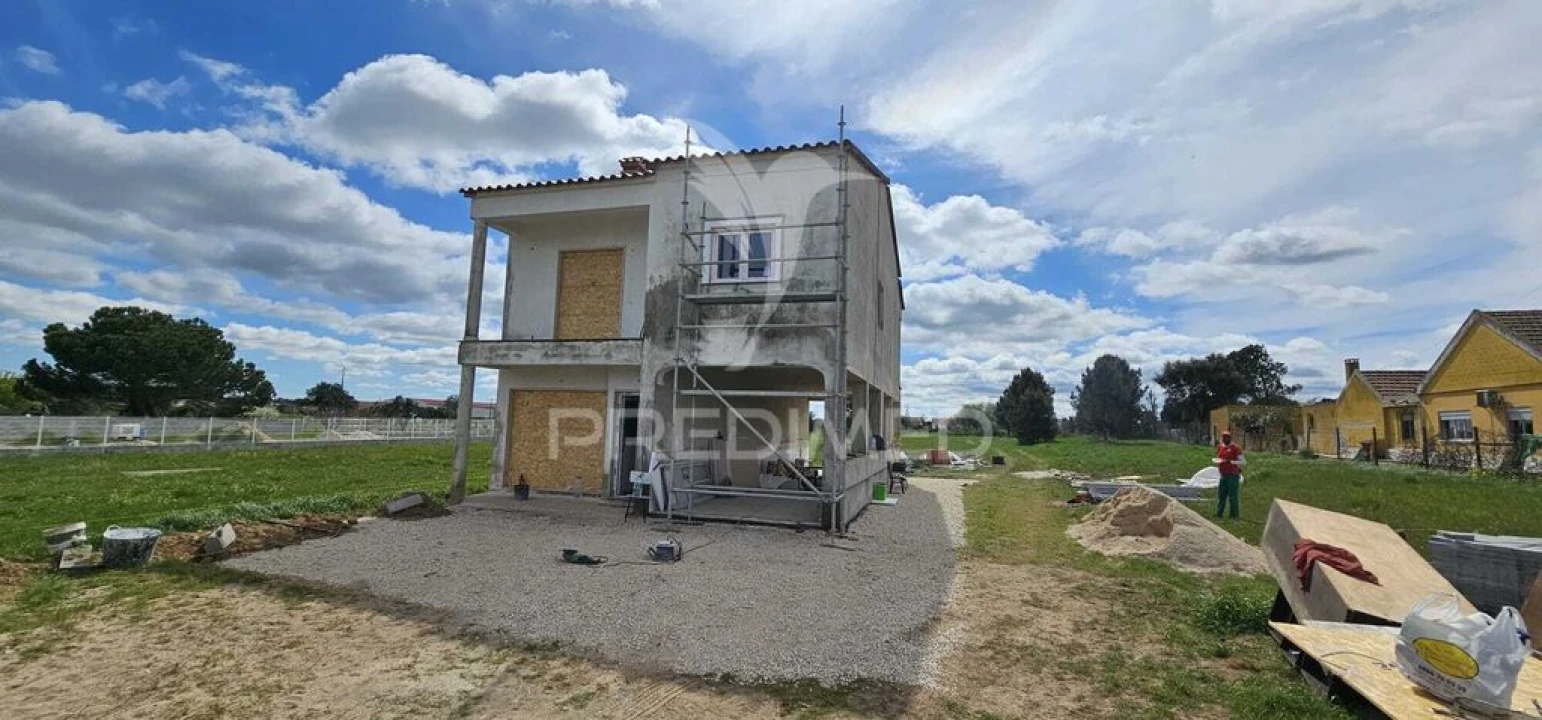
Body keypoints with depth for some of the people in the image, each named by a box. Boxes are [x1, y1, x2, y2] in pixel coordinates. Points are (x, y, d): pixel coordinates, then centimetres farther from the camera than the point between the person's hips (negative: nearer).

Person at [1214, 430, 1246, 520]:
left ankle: (1234, 516, 6)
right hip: (1223, 475, 6)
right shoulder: (1220, 448, 11)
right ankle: (1218, 514, 16)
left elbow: (1243, 462, -12)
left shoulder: (1235, 448, -8)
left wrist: (1231, 461, -21)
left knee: (1233, 496, -3)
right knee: (1221, 495, 10)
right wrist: (1217, 463, 4)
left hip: (1233, 475, -6)